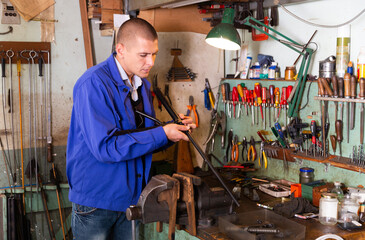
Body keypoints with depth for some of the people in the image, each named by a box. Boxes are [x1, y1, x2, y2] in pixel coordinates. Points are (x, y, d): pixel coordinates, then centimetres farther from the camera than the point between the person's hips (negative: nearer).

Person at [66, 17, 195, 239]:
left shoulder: (143, 85, 6)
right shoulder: (94, 84, -20)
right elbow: (105, 147, -28)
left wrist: (175, 129, -5)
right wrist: (162, 133, -23)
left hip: (131, 195, 7)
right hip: (96, 201, -7)